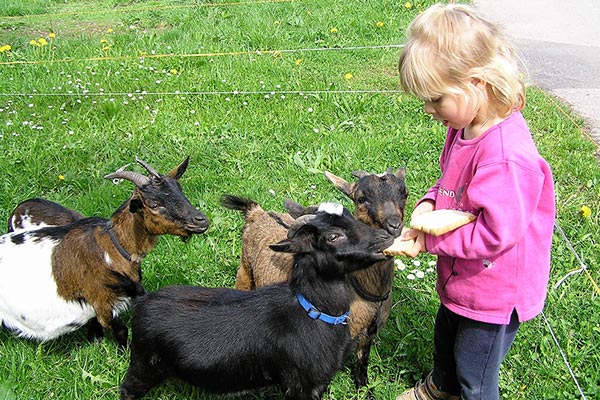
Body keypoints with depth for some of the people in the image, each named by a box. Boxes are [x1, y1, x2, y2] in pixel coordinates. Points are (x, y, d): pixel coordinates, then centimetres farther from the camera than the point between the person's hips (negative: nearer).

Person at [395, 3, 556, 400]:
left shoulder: (505, 156, -36)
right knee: (445, 337, 34)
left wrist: (431, 239, -24)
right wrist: (431, 202, -9)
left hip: (494, 293, -9)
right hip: (461, 278, 10)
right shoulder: (467, 126, -6)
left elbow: (496, 234, -33)